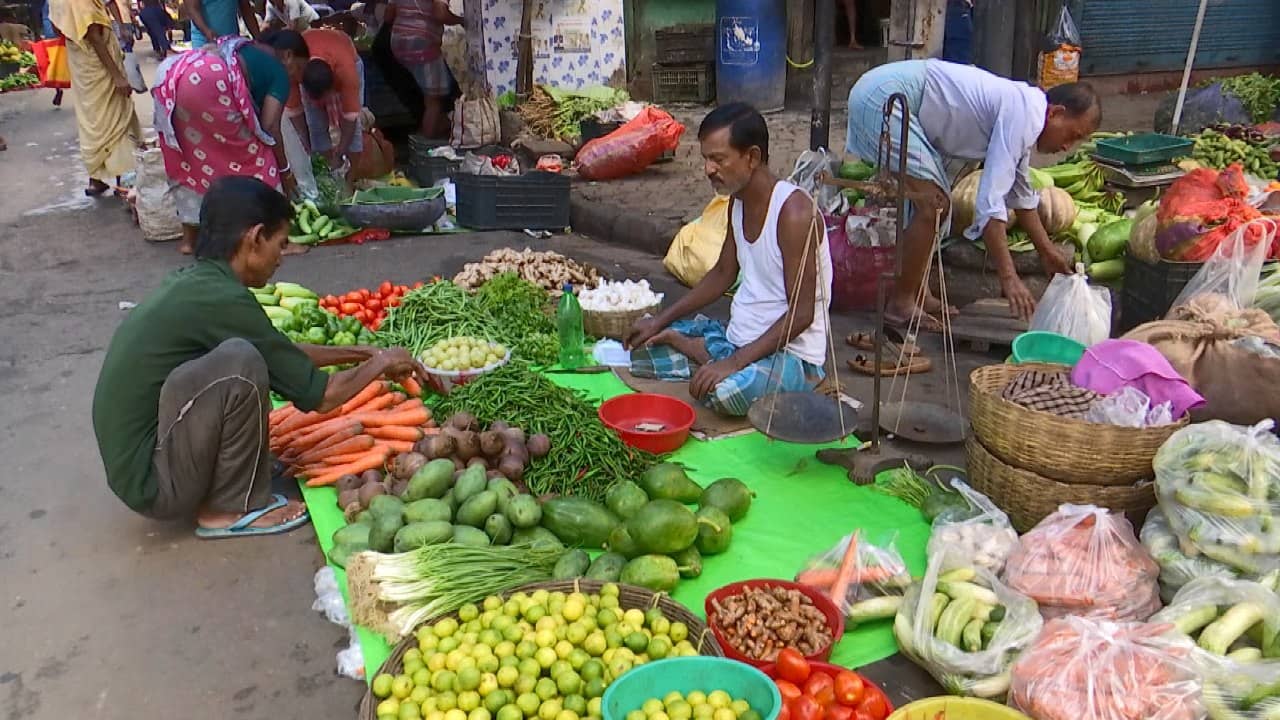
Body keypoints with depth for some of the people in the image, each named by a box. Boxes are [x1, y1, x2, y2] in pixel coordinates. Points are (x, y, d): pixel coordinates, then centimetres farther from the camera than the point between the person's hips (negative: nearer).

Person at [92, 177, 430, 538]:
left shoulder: (191, 282, 5)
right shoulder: (222, 300, -21)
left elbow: (284, 354, 20)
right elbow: (319, 396, -14)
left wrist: (360, 354, 20)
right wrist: (379, 363, 3)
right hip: (154, 484, -9)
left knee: (267, 357, 14)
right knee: (242, 361, -24)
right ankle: (230, 510, -6)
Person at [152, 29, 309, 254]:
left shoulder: (243, 49, 37)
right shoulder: (279, 71, 16)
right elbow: (269, 127, 6)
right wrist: (284, 170, 17)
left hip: (169, 78, 8)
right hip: (209, 81, -8)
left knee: (188, 158, 21)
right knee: (249, 153, 9)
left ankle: (189, 236, 26)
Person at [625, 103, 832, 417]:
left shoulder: (794, 212, -22)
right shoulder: (737, 203, 6)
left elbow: (801, 313, -24)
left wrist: (734, 362, -28)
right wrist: (660, 321, 10)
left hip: (791, 355, -8)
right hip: (737, 339, 8)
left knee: (724, 392, -38)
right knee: (639, 347, 5)